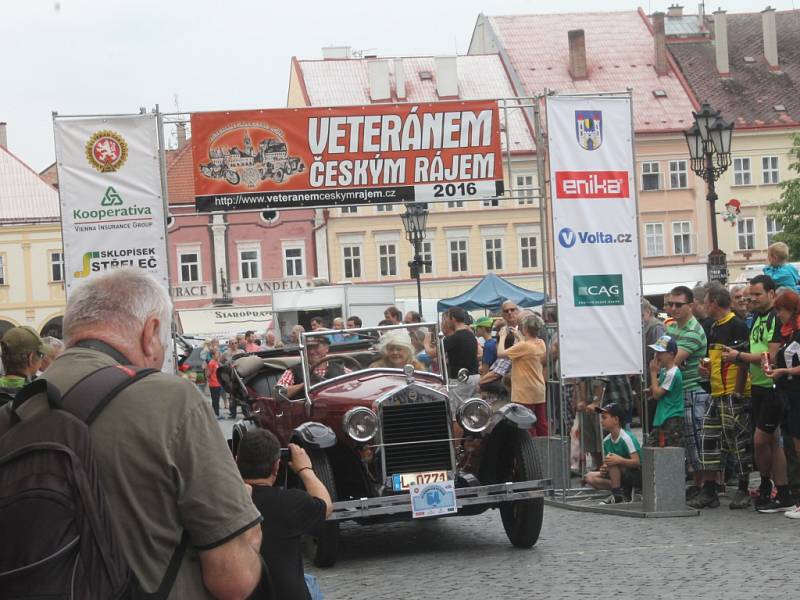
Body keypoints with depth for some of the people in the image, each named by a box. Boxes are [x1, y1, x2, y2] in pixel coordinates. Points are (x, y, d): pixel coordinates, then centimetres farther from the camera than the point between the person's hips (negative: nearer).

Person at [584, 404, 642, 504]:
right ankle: (625, 491, -7)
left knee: (612, 462, -31)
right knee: (590, 477, -3)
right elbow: (606, 463, 12)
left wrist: (619, 460, -41)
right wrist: (603, 469, -12)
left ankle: (617, 495, -20)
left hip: (637, 476, -9)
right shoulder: (606, 441, 4)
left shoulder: (626, 438, -20)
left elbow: (637, 462, -26)